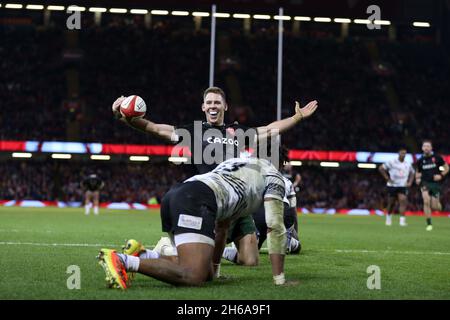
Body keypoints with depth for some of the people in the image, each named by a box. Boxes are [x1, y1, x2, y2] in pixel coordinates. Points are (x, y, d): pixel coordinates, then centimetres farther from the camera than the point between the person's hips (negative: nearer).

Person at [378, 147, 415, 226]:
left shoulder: (408, 164, 7)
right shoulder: (392, 162, -7)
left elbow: (412, 173, 24)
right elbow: (381, 168, -4)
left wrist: (410, 182, 7)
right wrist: (387, 178, -8)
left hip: (403, 186, 2)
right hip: (392, 186, -2)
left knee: (403, 201, -17)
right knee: (391, 203, 7)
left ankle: (402, 220, -19)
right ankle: (389, 217, 34)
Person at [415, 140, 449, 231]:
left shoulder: (437, 157, -2)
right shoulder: (420, 160, 5)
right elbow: (417, 172, 20)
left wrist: (441, 175, -11)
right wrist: (417, 179, 0)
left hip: (435, 183, -1)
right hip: (425, 183, 1)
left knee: (434, 207, -3)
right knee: (426, 201, -22)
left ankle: (439, 205, 38)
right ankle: (429, 224, -12)